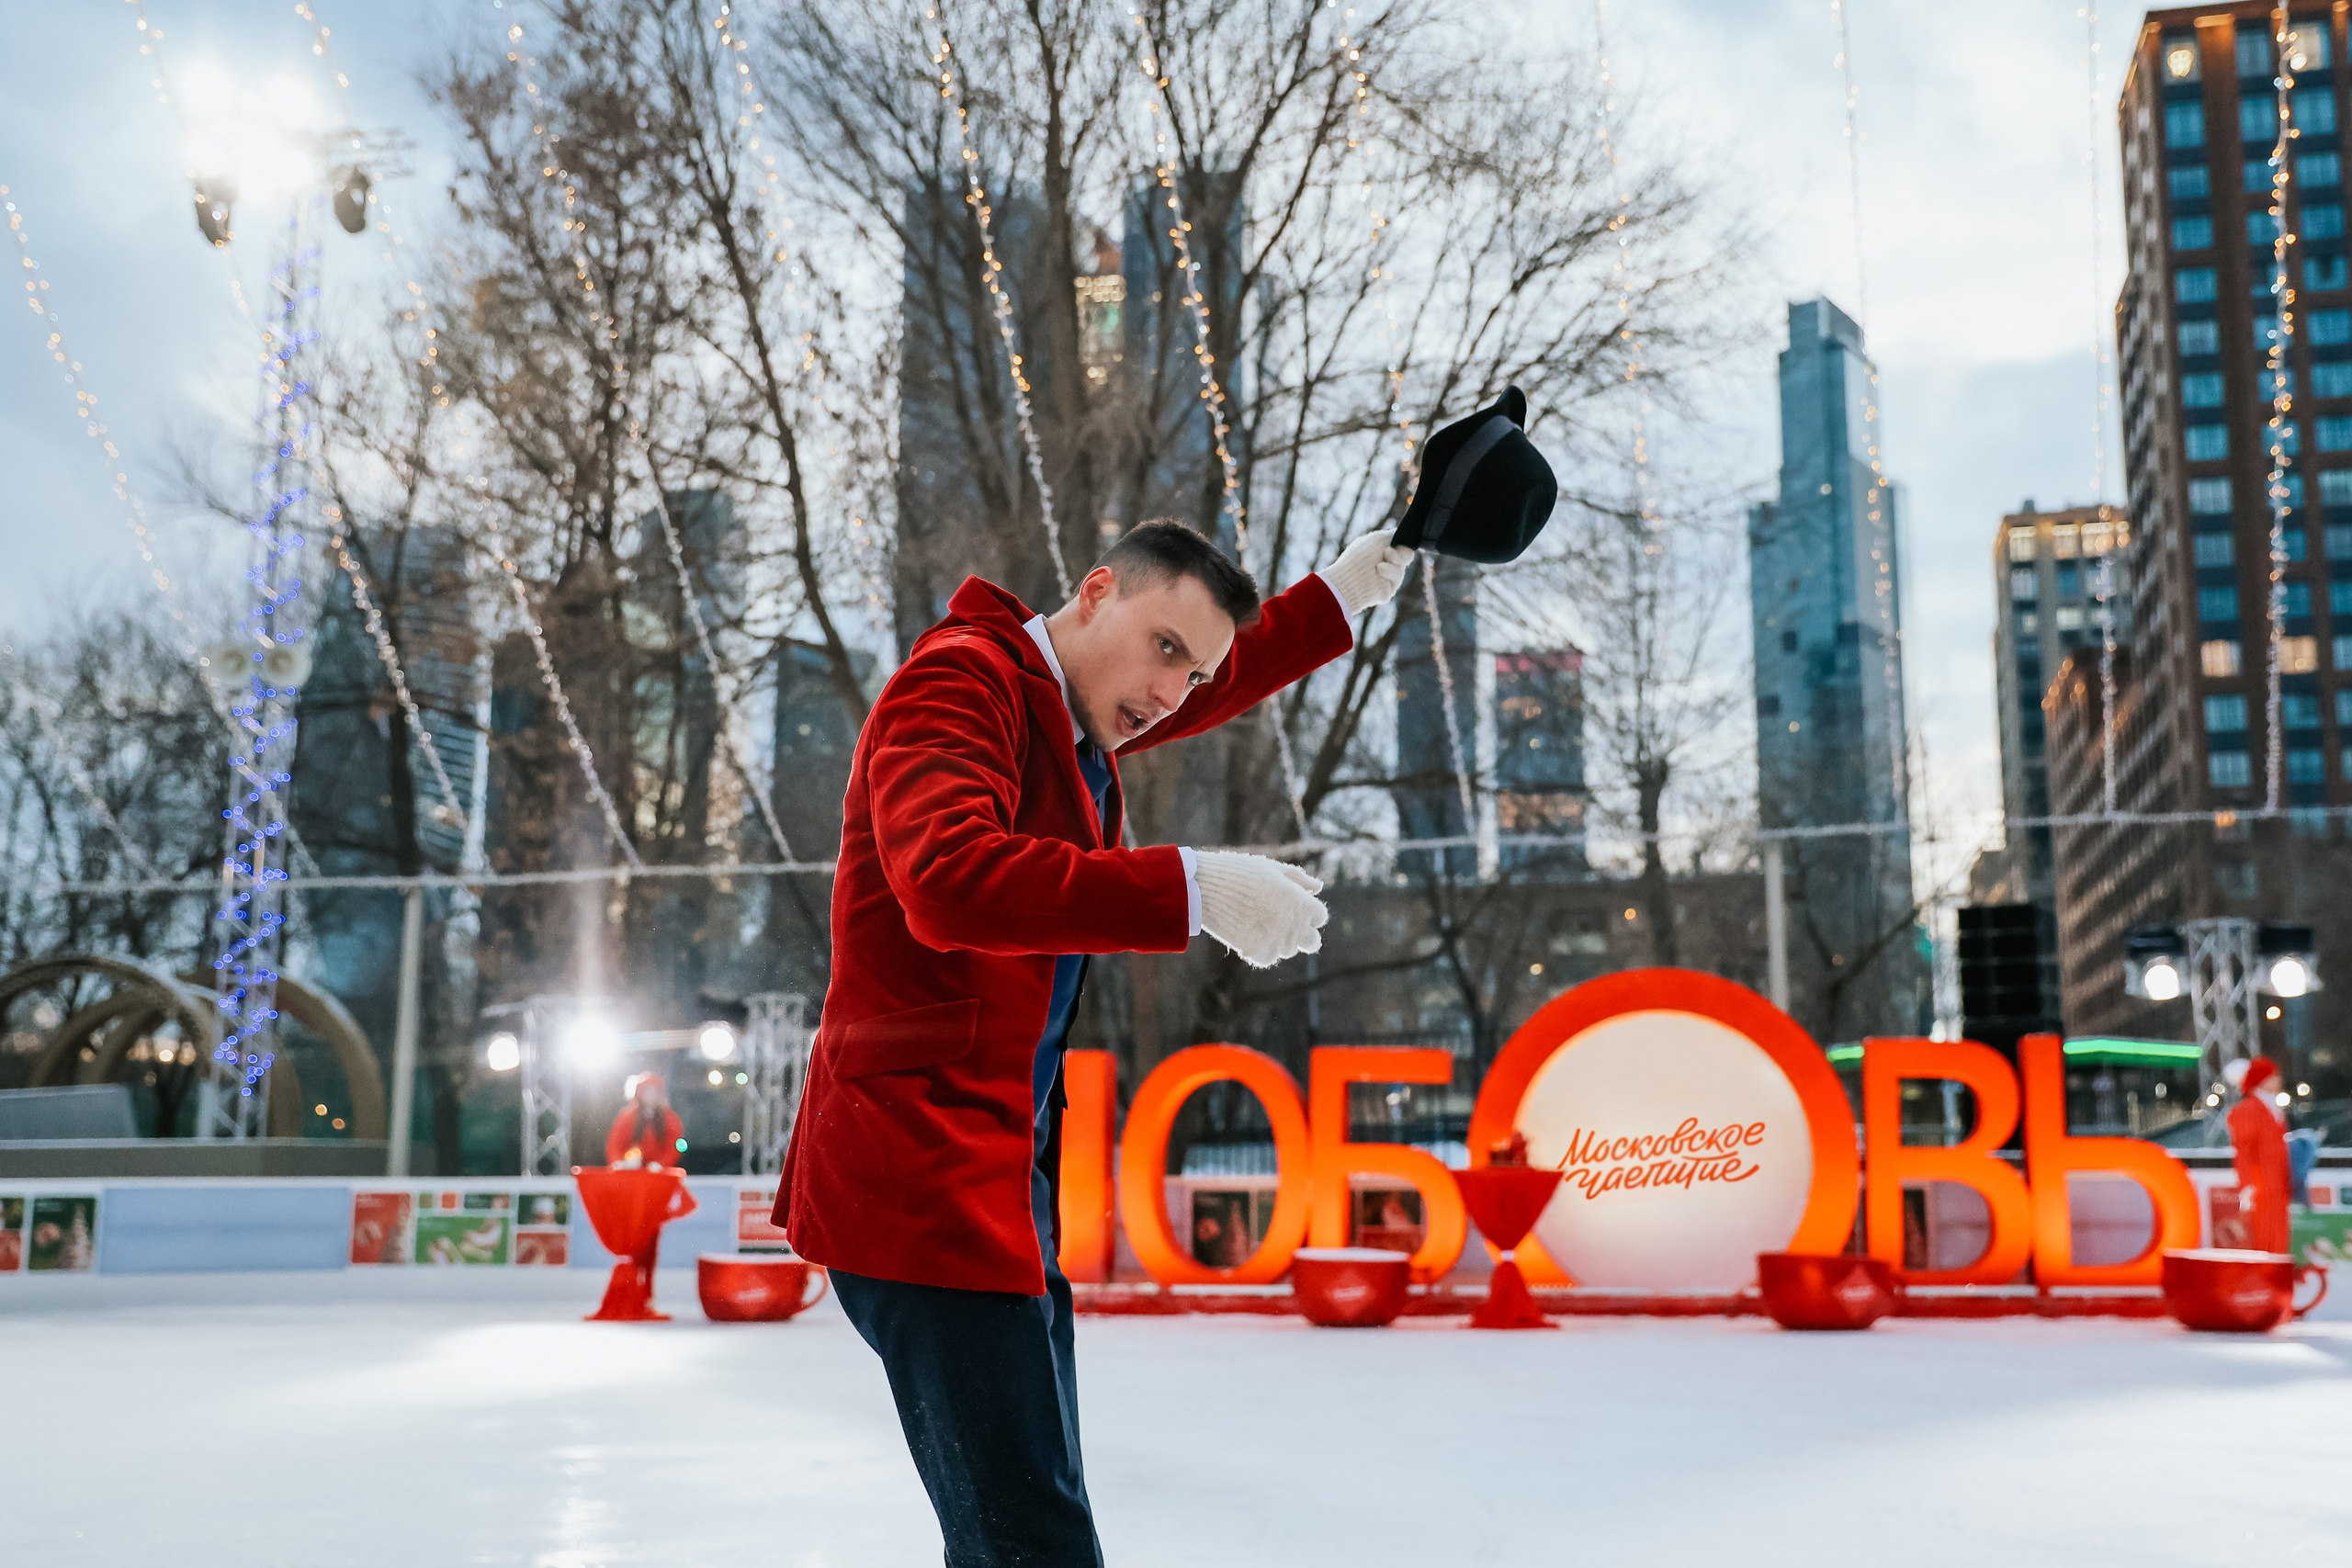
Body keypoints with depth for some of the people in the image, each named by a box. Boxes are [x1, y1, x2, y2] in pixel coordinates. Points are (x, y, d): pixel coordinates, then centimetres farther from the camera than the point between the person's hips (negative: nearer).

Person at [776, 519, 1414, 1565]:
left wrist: (1338, 597, 33)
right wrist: (1191, 890, -34)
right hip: (926, 1181, -10)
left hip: (1007, 1175, 11)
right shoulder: (960, 682, -11)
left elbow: (1215, 687, 40)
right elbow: (949, 880, -31)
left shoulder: (1074, 716, 18)